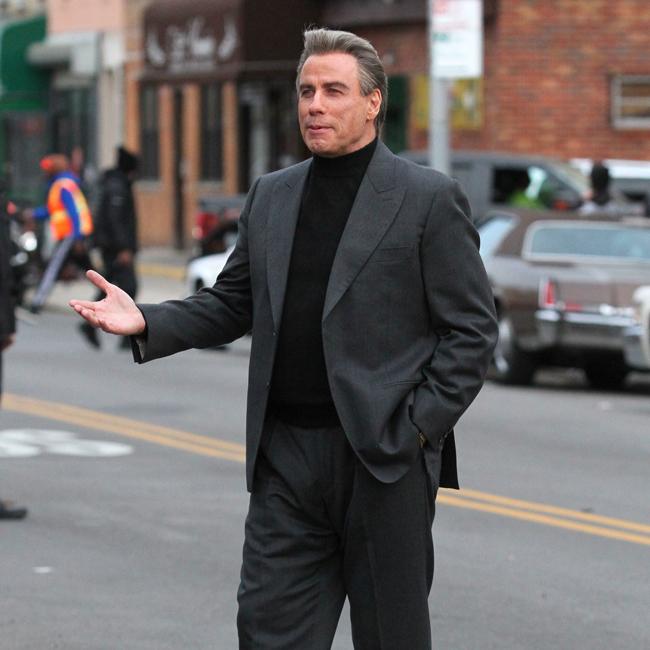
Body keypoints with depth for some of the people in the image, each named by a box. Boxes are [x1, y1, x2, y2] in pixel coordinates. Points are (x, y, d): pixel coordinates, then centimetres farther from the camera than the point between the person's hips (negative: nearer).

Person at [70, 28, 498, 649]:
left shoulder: (429, 199, -4)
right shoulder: (270, 196, 13)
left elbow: (471, 329, -5)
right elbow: (232, 305, 17)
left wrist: (419, 427, -12)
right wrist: (147, 323, 0)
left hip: (386, 458, -4)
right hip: (286, 460, 4)